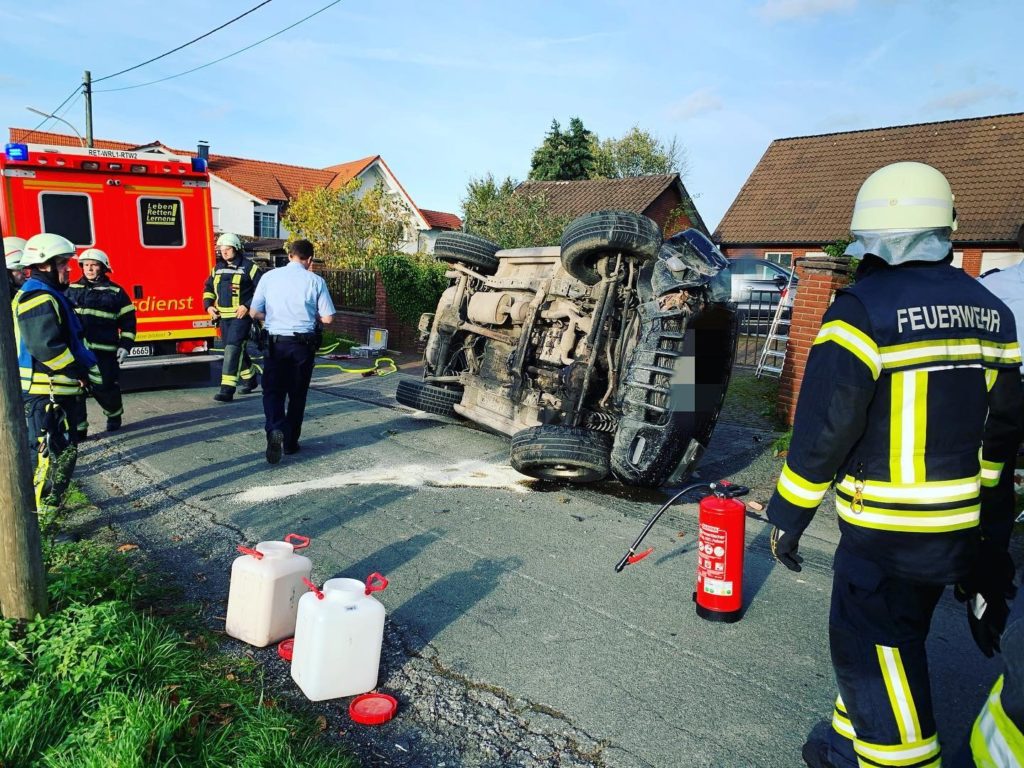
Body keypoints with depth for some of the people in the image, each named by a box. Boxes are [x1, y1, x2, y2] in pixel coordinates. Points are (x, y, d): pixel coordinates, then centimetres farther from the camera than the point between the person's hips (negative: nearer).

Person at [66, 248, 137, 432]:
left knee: (105, 387, 3)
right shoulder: (72, 290, 11)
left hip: (104, 351, -2)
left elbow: (128, 321, 4)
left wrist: (125, 346, -2)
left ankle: (114, 415, 29)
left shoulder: (115, 292, 3)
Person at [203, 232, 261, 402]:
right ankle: (250, 379, 36)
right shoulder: (218, 268, 13)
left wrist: (247, 306, -16)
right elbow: (208, 288, 24)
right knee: (237, 350, 15)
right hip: (223, 316, 7)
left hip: (241, 316, -7)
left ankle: (227, 389, -16)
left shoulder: (248, 267, -6)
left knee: (233, 349, -15)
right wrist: (209, 306, 9)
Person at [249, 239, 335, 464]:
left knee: (273, 391, 6)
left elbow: (255, 312, 1)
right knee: (297, 394, 12)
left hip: (275, 342, 0)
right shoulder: (315, 281, -5)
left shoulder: (269, 277, 0)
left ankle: (275, 430, -19)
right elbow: (327, 318, -5)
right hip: (303, 344, 0)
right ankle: (290, 442, 19)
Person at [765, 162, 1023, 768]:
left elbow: (823, 429, -19)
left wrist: (788, 517, -7)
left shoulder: (864, 310, -18)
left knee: (876, 655, 7)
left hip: (886, 532, -8)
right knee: (883, 640, 22)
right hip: (959, 529, 8)